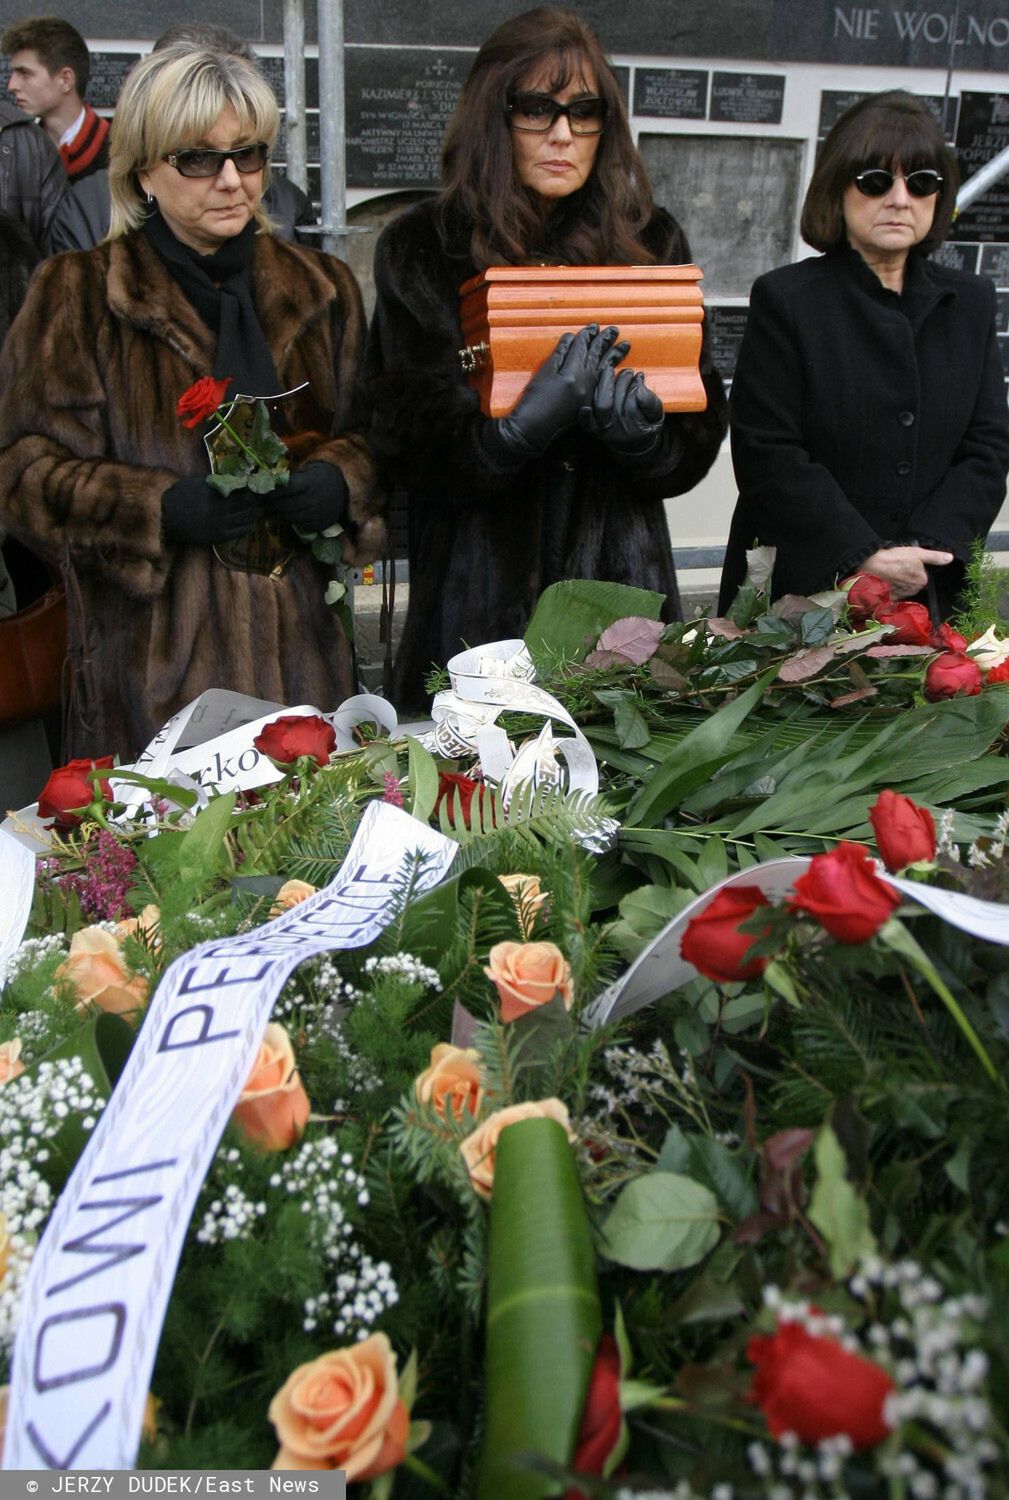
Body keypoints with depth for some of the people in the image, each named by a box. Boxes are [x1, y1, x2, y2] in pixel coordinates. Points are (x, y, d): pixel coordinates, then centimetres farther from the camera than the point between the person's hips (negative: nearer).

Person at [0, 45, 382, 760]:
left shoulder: (322, 287, 13)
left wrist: (341, 481, -7)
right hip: (154, 646, -3)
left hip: (298, 639, 3)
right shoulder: (77, 294, 2)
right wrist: (163, 509, -18)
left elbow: (372, 432, 16)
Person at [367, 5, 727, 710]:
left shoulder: (651, 241, 7)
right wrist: (528, 420, -27)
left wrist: (639, 427, -20)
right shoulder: (422, 248, 0)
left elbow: (702, 432, 3)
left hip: (618, 579, 2)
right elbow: (413, 441, -8)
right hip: (479, 589, -2)